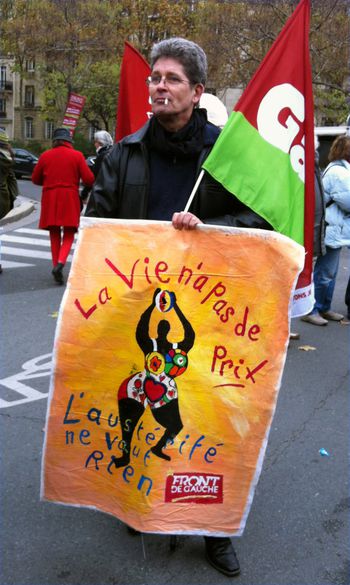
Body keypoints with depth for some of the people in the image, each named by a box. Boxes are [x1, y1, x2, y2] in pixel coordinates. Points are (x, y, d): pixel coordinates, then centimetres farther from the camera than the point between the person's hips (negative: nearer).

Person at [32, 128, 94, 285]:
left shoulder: (45, 156, 4)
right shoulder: (77, 155, -2)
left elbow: (35, 179, 11)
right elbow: (89, 179, -6)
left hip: (50, 199, 2)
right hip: (70, 199, -2)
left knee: (54, 233, 13)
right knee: (69, 234, 5)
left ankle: (56, 265, 12)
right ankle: (60, 262, -17)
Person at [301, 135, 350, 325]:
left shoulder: (334, 169, 18)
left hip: (334, 230, 11)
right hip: (333, 230, -11)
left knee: (330, 272, 15)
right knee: (325, 273, -5)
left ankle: (324, 308, 23)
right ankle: (311, 310, 2)